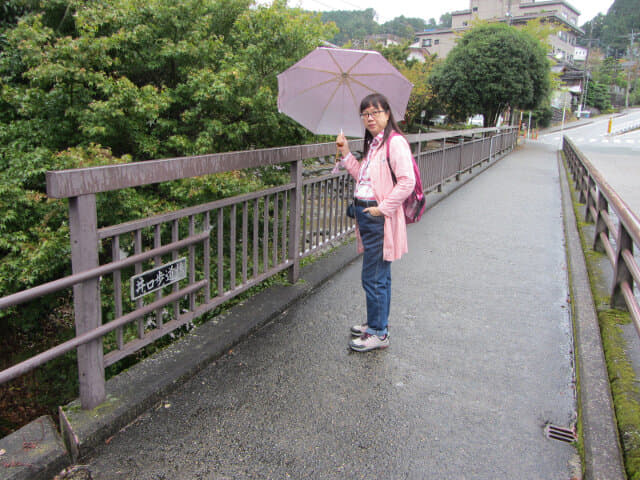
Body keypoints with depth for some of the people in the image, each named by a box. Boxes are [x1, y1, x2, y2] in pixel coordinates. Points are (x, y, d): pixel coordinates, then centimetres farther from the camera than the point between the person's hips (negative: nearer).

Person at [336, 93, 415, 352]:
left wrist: (383, 208, -19)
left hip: (380, 217, -9)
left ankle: (378, 334, 9)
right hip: (365, 213, 9)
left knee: (373, 277, -3)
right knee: (380, 275, 19)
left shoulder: (395, 142, -13)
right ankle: (377, 322, 32)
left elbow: (407, 181, -21)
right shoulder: (372, 144, 16)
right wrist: (346, 153, 10)